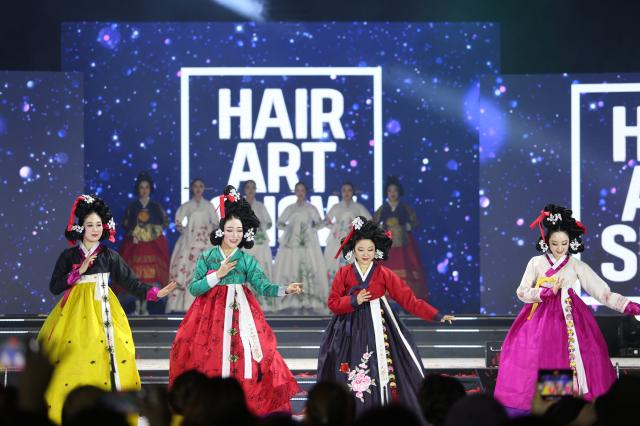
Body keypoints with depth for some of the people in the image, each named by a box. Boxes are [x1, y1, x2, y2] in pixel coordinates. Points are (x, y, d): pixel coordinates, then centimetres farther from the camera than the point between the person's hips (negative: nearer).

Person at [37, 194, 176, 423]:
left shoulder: (109, 256, 8)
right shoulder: (69, 256, 6)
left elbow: (130, 281, 7)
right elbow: (55, 287, 2)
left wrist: (155, 293, -3)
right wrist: (79, 272, -6)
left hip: (103, 308, 1)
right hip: (76, 310, -1)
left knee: (109, 356, -11)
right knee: (73, 358, -11)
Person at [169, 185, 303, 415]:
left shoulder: (247, 260, 4)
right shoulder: (207, 256, 3)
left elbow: (263, 286, -6)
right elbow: (193, 288, -2)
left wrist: (286, 289, -23)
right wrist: (218, 275, -12)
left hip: (240, 313, 1)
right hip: (211, 313, -1)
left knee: (242, 357, -8)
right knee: (210, 358, -5)